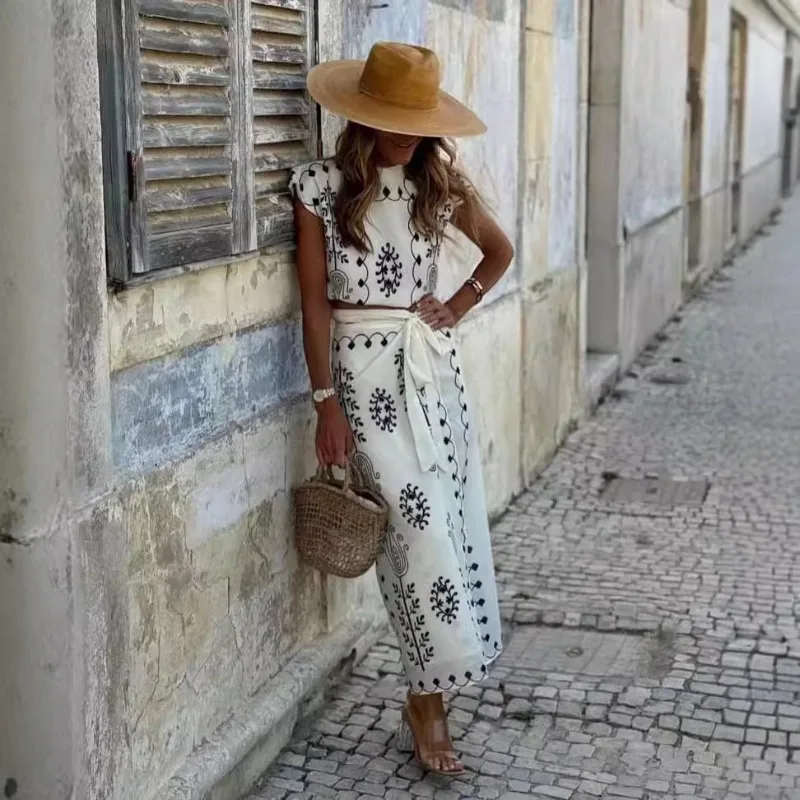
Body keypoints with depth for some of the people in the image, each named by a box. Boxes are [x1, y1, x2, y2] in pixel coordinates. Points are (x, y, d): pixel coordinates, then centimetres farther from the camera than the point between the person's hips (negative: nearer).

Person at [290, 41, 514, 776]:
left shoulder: (440, 183, 5)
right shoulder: (322, 187, -6)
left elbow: (500, 252, 21)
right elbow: (315, 300, -6)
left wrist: (458, 307, 6)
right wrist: (327, 401, -9)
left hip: (435, 364, 5)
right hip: (366, 368, -4)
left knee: (451, 517, 4)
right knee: (423, 522, -10)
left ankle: (430, 685, 20)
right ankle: (428, 697, 6)